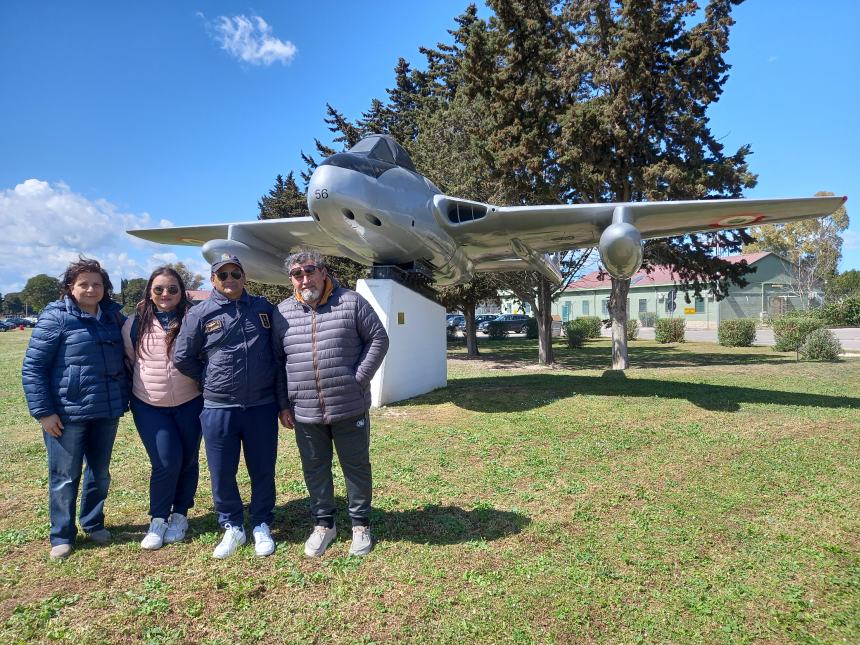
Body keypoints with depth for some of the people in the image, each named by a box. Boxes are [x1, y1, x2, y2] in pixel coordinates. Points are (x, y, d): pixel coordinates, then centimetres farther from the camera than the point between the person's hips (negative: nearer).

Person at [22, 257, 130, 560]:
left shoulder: (113, 316, 5)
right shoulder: (56, 317, -9)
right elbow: (32, 368, -9)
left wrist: (124, 398, 10)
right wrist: (43, 411, -12)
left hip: (107, 412, 5)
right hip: (67, 414, -4)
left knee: (100, 473, 16)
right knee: (65, 478, 8)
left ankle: (93, 524, 35)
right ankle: (62, 536, 25)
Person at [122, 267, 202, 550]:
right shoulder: (135, 324, 0)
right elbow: (127, 361, 12)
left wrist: (203, 383, 3)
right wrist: (138, 386, 11)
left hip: (189, 404, 0)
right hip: (149, 406, 0)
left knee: (188, 461, 8)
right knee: (166, 462, -9)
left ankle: (179, 515, 28)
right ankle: (158, 519, 13)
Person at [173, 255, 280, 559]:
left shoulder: (264, 308, 4)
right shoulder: (200, 314, -2)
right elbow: (182, 358, 4)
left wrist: (269, 378, 8)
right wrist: (212, 379, 5)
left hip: (262, 406, 1)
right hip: (218, 409, -1)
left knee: (263, 470, 11)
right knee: (222, 473, 10)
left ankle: (262, 525, 29)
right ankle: (232, 527, 30)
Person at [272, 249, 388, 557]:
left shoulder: (351, 303, -5)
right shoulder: (282, 312, 4)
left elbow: (378, 339, -2)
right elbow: (277, 360, 9)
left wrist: (358, 379, -10)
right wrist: (283, 404, 5)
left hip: (350, 408, -2)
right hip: (305, 412, 3)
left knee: (357, 467, 11)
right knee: (315, 469, 15)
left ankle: (360, 524, 30)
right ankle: (323, 523, 35)